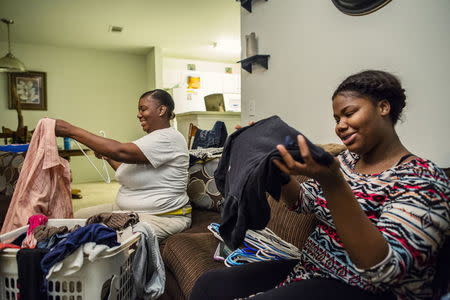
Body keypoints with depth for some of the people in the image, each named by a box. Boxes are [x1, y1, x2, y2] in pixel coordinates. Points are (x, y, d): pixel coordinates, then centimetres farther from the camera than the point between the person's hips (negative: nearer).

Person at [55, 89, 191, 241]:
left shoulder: (169, 138, -17)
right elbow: (129, 174, 19)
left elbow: (120, 151, -27)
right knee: (78, 216, 6)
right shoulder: (151, 138, 15)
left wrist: (71, 131, -22)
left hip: (162, 217, -9)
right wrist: (107, 156, 11)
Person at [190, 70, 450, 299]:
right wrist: (275, 157, -5)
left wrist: (332, 183, -38)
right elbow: (302, 202, 12)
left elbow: (384, 270, -26)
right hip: (310, 270, 7)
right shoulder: (347, 159, 7)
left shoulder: (422, 180, -15)